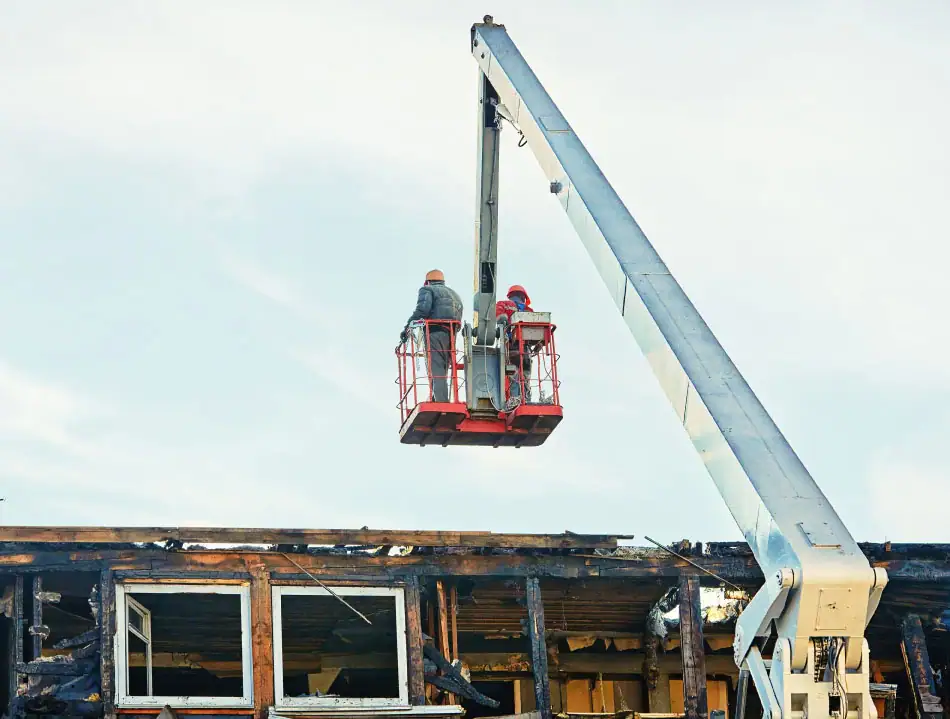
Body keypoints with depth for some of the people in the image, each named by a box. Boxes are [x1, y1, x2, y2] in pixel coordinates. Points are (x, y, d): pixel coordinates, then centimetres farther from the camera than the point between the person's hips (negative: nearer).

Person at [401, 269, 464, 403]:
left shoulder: (427, 290, 9)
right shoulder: (455, 294, 31)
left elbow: (422, 310, -10)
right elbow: (458, 321, 20)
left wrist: (407, 327, -7)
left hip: (435, 333, -7)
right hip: (452, 335, 7)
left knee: (436, 372, -13)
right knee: (443, 372, 10)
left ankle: (441, 403, -24)